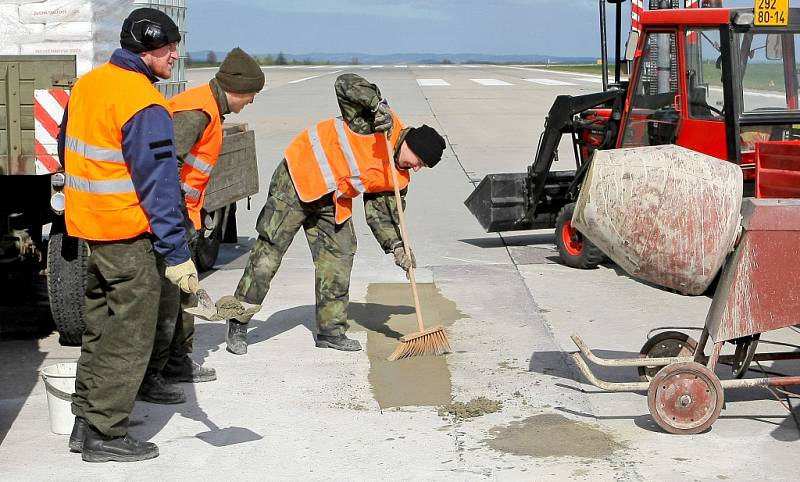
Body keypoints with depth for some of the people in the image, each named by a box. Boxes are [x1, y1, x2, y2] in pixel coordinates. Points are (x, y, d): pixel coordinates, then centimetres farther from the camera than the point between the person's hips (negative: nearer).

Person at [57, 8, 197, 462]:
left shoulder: (88, 84, 7)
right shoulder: (144, 105, -20)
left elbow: (67, 153, 19)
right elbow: (159, 185, -23)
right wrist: (177, 254, -22)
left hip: (87, 225, 9)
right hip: (128, 234, -9)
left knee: (100, 329, 19)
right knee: (130, 338, 2)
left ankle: (86, 421, 27)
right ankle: (105, 434, 7)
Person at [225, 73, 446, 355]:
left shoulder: (397, 178, 3)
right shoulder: (381, 123, -16)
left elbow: (380, 213, 5)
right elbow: (345, 84, -22)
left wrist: (396, 247, -11)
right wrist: (378, 104, -37)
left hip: (331, 202, 8)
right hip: (297, 180, -8)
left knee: (338, 259, 4)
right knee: (268, 253, -7)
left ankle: (331, 331, 17)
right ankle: (238, 325, 1)